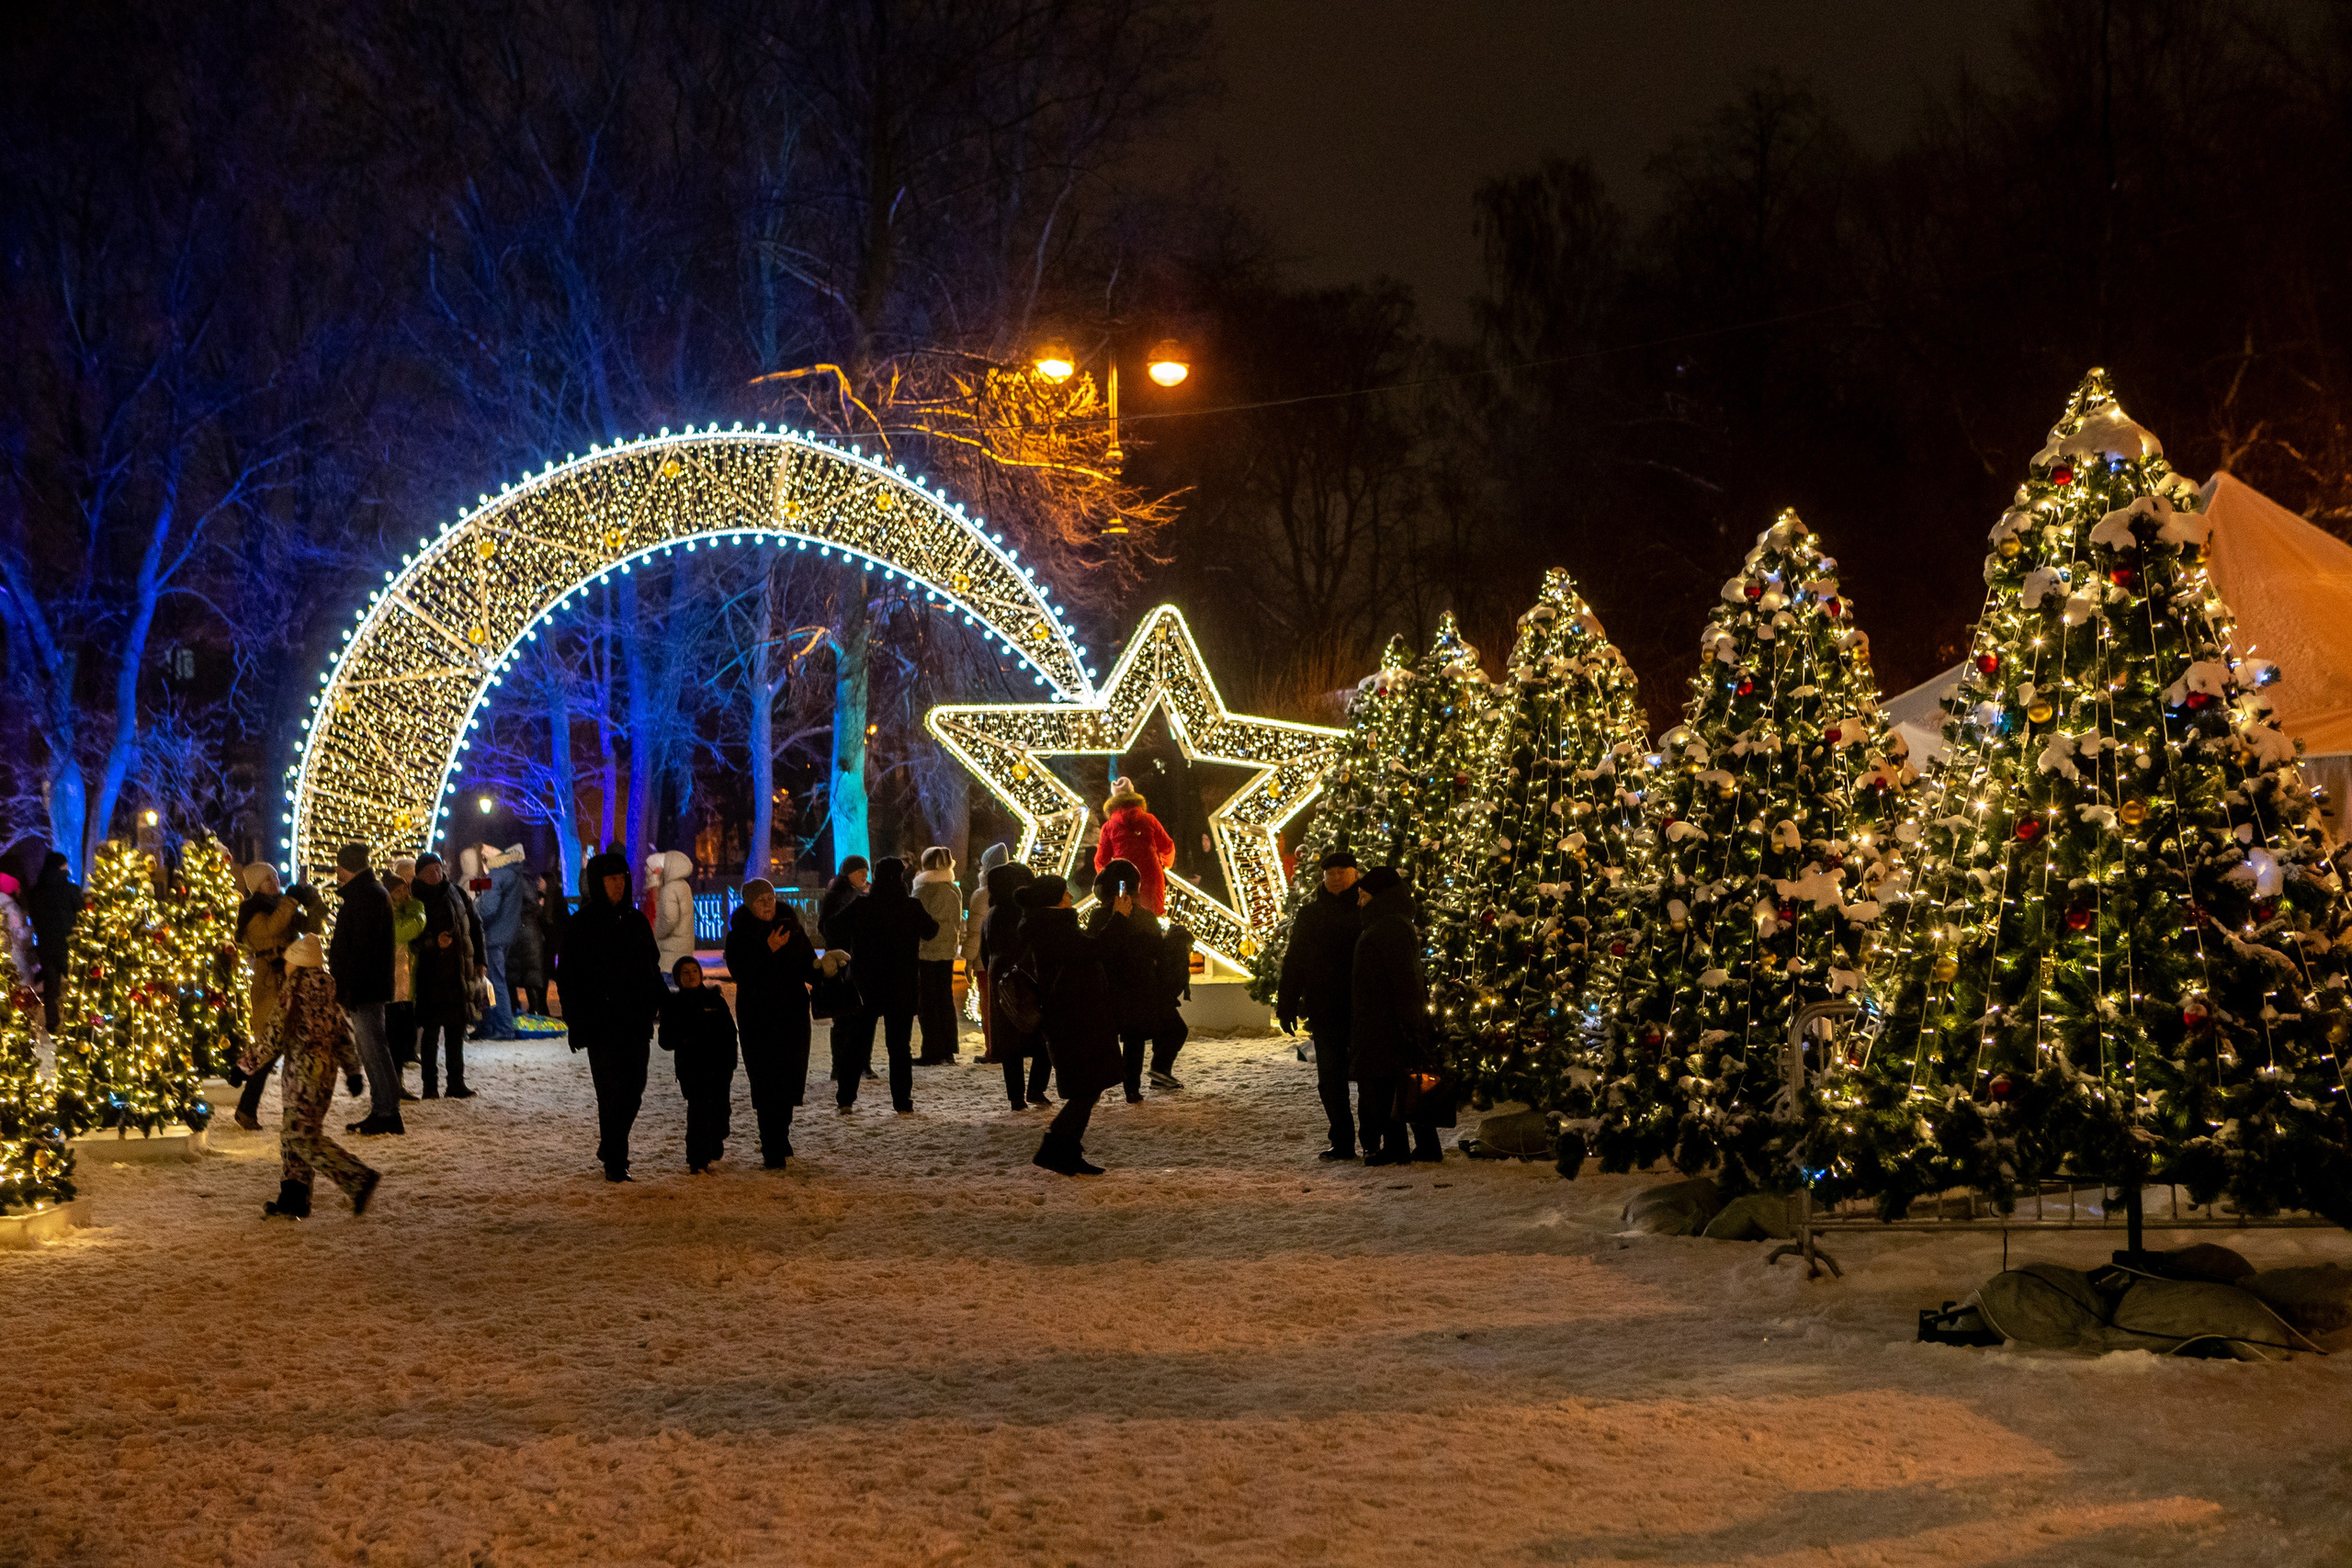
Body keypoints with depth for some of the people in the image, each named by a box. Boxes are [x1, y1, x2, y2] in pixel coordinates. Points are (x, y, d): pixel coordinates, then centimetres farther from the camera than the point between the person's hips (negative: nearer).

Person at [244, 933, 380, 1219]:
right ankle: (292, 1199, 14)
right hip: (326, 1067, 8)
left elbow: (274, 1036, -9)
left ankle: (359, 1179, -15)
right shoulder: (329, 988, 11)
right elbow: (343, 1033, 14)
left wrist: (250, 1064, 3)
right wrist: (352, 1070, 20)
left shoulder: (293, 991, -11)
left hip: (303, 1069, -8)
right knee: (293, 1135, 13)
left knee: (304, 1137, -8)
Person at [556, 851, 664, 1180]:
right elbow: (568, 978, -3)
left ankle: (611, 1150, 25)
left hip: (637, 1022, 5)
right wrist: (577, 1023, -11)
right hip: (602, 1026, -5)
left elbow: (652, 967, 21)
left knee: (633, 1091, 6)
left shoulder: (636, 920, 14)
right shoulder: (581, 925, -2)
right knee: (612, 1092, -7)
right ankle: (614, 1162, 0)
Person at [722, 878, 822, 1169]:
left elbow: (807, 966, 8)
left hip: (792, 1013, 3)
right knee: (767, 1083, -8)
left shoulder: (791, 927, 7)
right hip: (757, 1017, -3)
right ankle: (773, 1151, -4)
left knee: (788, 1081, 3)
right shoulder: (739, 934, -2)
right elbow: (739, 973, -15)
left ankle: (777, 1142, 25)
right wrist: (768, 950, -23)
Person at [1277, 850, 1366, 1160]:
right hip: (1325, 1010, 3)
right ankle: (1342, 1143, 11)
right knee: (1330, 1078, 5)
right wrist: (1286, 1006, 5)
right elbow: (1294, 961, 12)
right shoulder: (1311, 914, 11)